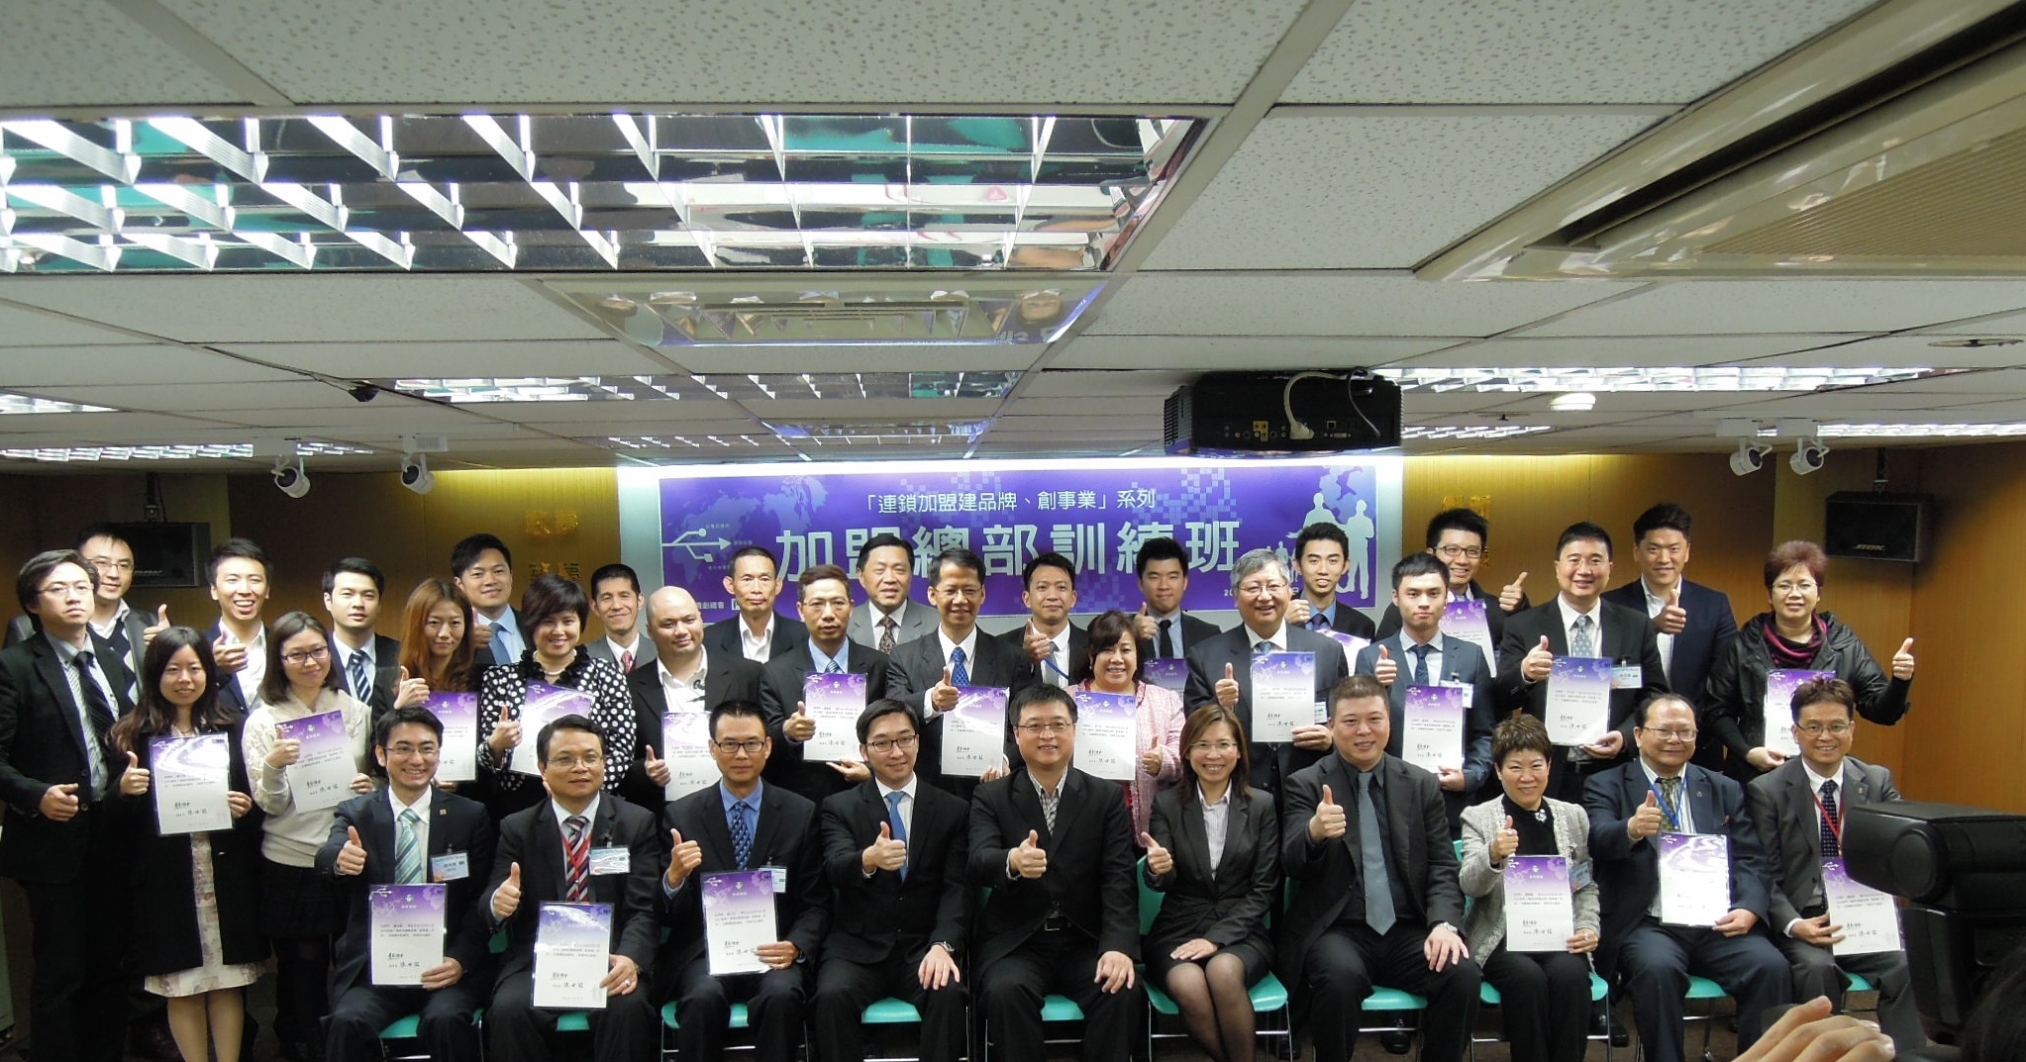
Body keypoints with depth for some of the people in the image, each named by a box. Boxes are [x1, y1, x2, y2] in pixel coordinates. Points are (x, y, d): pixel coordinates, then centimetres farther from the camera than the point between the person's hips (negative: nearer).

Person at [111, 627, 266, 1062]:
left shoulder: (231, 728, 5)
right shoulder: (133, 735, 0)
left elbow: (256, 804, 9)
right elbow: (120, 820, 2)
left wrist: (245, 808, -12)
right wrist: (125, 790, -18)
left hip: (226, 875, 1)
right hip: (165, 879, -1)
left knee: (228, 982, 7)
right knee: (181, 987, 7)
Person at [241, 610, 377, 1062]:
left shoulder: (355, 710, 5)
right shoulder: (263, 720, -2)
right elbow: (270, 804, -7)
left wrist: (371, 786, -6)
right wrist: (273, 765, -26)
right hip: (290, 866, -2)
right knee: (302, 969, 6)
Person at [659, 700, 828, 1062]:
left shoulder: (801, 814, 6)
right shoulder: (681, 815, 5)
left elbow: (816, 903, 6)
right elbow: (667, 916, 4)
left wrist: (796, 947, -14)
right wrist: (674, 876, -18)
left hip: (772, 953, 0)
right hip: (702, 953, 0)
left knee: (781, 995, -31)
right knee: (704, 996, -31)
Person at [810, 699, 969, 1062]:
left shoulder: (953, 810, 8)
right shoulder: (839, 807, 6)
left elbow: (957, 888, -1)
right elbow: (835, 869, -13)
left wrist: (943, 944, -20)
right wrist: (868, 860, -38)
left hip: (924, 946, 0)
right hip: (858, 945, 0)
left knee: (949, 994, -30)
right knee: (832, 996, -30)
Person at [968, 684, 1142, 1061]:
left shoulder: (1107, 798, 7)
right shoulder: (991, 797, 4)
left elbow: (1118, 881, -3)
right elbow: (978, 863, -14)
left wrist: (1119, 947, -21)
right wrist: (1012, 861, -39)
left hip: (1086, 941, 1)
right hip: (1015, 942, -1)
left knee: (1122, 992, -27)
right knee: (1005, 991, -31)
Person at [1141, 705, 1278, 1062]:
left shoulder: (1262, 805, 2)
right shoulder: (1167, 804, 2)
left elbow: (1264, 889, -1)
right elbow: (1163, 883, -4)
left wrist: (1218, 937, -13)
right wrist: (1157, 871, -29)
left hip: (1240, 931, 0)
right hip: (1179, 929, 0)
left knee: (1224, 971, -33)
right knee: (1188, 985, -31)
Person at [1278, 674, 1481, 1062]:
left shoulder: (1422, 785, 10)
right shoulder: (1305, 785, 2)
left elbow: (1443, 867, 9)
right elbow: (1291, 865, -10)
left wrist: (1444, 923, -11)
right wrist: (1314, 832, -33)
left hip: (1408, 931, 3)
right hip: (1337, 930, -3)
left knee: (1463, 975, -24)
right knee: (1340, 977, -33)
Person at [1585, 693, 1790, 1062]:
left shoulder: (1725, 790, 18)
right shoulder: (1607, 785, 7)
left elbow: (1750, 860, 11)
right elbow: (1598, 840, -11)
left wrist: (1750, 908, -10)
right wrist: (1632, 829, -35)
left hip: (1717, 923, 3)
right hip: (1649, 924, -3)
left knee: (1770, 965, -24)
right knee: (1657, 969, -32)